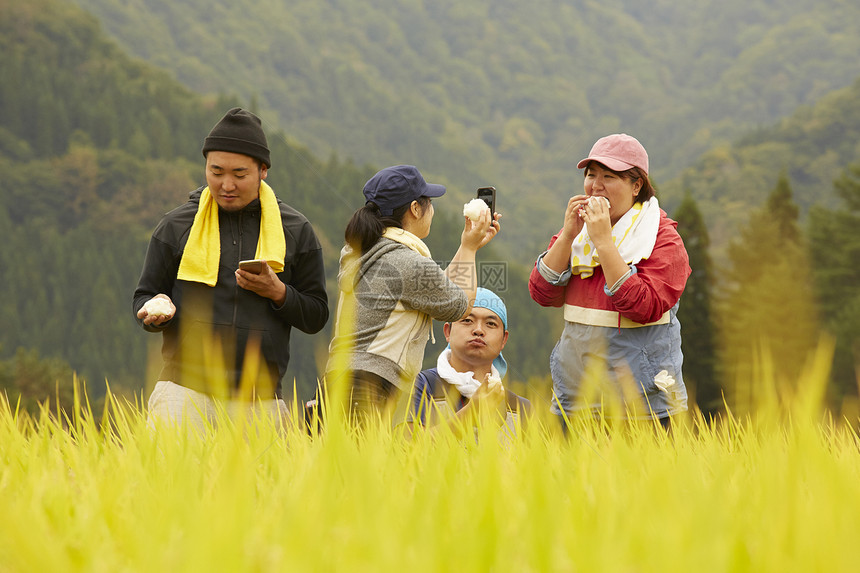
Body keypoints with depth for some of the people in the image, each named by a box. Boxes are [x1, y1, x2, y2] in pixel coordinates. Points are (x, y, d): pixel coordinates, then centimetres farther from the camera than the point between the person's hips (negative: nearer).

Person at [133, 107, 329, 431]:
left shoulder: (295, 231, 9)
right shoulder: (177, 225, 9)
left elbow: (316, 317, 11)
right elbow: (144, 298, 15)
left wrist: (278, 293, -8)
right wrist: (156, 311, -9)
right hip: (186, 387, -1)